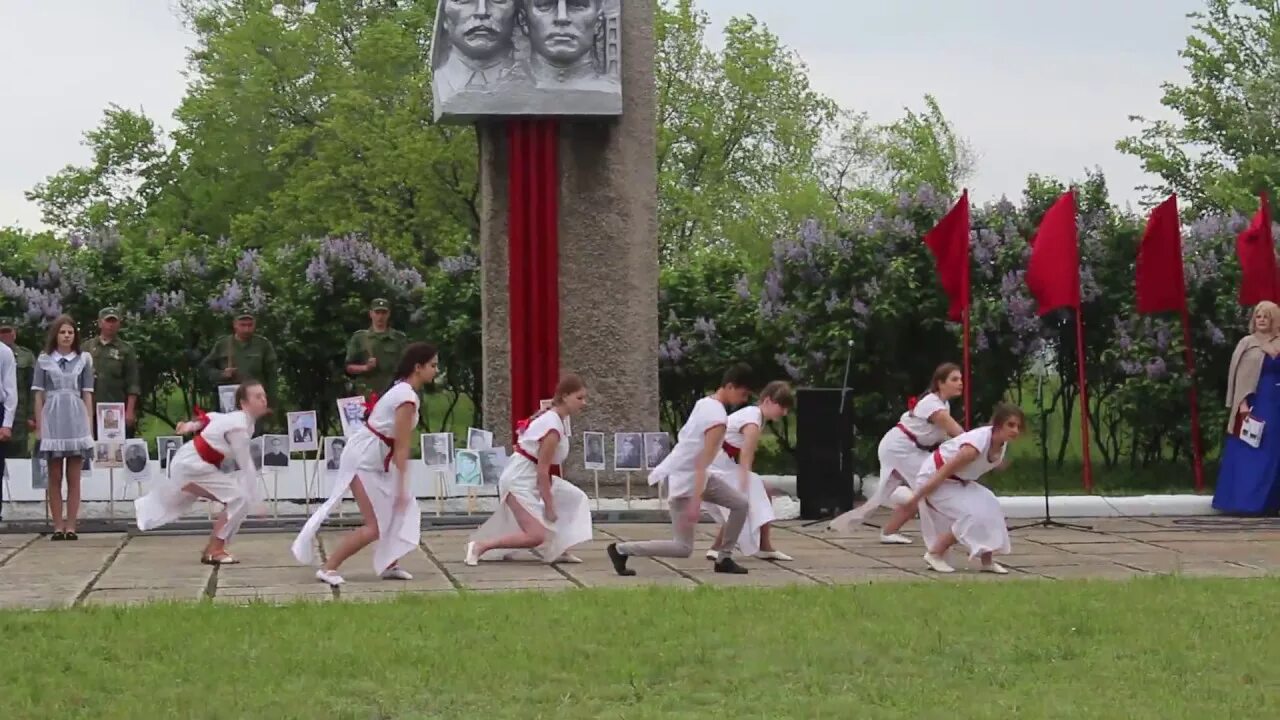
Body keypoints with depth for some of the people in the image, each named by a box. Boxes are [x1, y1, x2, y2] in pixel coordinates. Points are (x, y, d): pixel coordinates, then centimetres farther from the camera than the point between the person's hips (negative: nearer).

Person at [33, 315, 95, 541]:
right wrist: (39, 427, 2)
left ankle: (71, 526, 3)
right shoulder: (44, 360, 6)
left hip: (76, 420, 0)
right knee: (54, 477, 2)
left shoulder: (84, 359, 7)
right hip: (52, 420, 0)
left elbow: (87, 395, 7)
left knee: (74, 478, 1)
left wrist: (90, 426, 3)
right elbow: (39, 395, 7)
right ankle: (58, 526, 5)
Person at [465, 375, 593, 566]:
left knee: (575, 500, 14)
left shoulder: (551, 417, 8)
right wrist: (549, 506, -15)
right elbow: (543, 470, -21)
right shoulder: (553, 427, -21)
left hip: (530, 476, 10)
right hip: (519, 481, -10)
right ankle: (479, 546, -8)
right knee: (537, 536, -16)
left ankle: (558, 551, 19)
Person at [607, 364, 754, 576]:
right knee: (683, 548, -4)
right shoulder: (718, 419, -25)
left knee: (741, 504, 9)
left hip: (693, 473, 10)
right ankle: (620, 549, 1)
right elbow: (703, 462, -28)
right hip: (683, 479, -10)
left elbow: (684, 435, 17)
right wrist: (696, 500, -29)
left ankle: (724, 559, 18)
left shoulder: (705, 403, 3)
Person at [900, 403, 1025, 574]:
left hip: (957, 481, 8)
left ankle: (986, 560, 6)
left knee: (989, 508, -3)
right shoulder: (976, 445, -35)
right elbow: (942, 473, -28)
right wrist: (916, 498, -22)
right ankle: (934, 554, -3)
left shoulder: (1002, 444, -10)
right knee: (972, 515, -18)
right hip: (933, 478, -8)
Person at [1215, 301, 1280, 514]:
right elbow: (1241, 375, -5)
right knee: (1248, 454, -5)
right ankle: (1244, 502, -6)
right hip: (1255, 403, -4)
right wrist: (1243, 403, -15)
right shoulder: (1248, 344, 0)